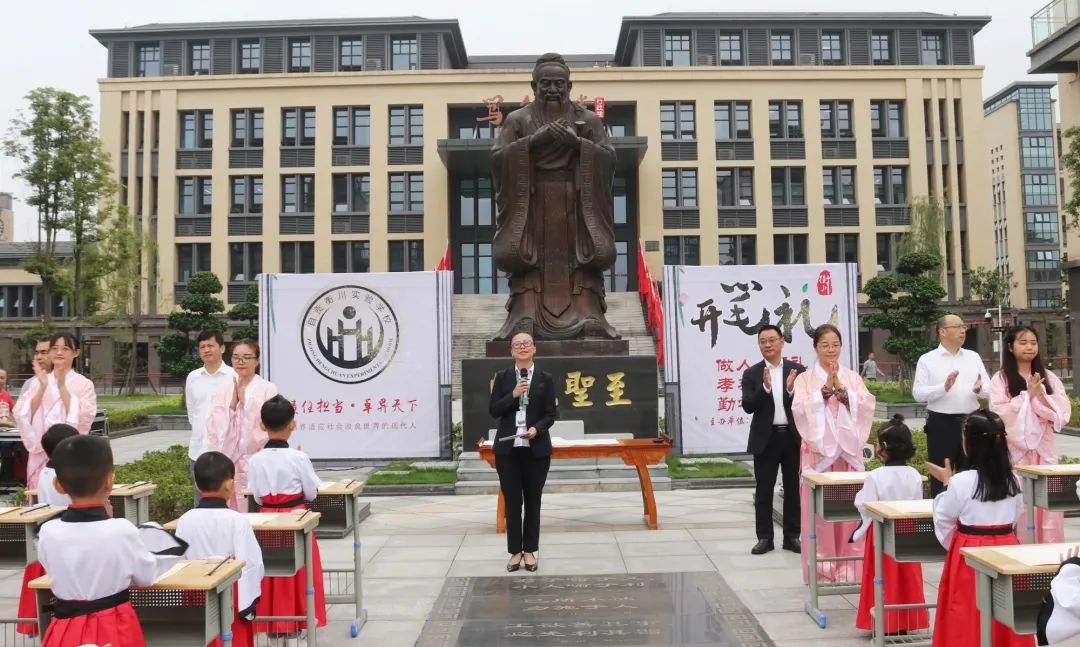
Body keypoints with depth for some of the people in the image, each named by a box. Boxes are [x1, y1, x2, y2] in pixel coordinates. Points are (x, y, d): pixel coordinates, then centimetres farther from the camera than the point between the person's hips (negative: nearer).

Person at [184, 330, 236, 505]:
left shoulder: (234, 376, -6)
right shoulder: (192, 377, 9)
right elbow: (191, 410, 19)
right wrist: (200, 431, 13)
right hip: (198, 450, 5)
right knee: (201, 501, 12)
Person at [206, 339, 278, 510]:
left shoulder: (268, 389, -4)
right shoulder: (224, 391, 11)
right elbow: (214, 427, 5)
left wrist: (243, 400, -8)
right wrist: (233, 401, -7)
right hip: (227, 463, 4)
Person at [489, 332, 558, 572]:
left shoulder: (545, 378, 3)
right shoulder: (502, 377, 5)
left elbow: (551, 414, 1)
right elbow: (493, 410, -1)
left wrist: (536, 429, -18)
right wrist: (513, 395, -15)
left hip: (536, 448, 0)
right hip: (507, 448, 0)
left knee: (533, 501, 8)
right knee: (512, 501, 4)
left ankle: (529, 551, 19)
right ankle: (515, 552, 15)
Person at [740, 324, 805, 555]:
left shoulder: (798, 370, 3)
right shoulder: (751, 374, 2)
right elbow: (748, 406, -8)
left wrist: (792, 389, -21)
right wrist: (765, 387, -23)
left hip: (793, 436, 1)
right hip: (765, 438, -1)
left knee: (793, 489, 8)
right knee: (764, 490, 4)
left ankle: (792, 537, 18)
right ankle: (764, 537, 12)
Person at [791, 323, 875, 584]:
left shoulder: (852, 377, 11)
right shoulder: (805, 379, 3)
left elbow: (867, 406, -2)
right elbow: (800, 410, -11)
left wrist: (841, 389, -13)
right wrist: (825, 389, -16)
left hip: (848, 450, 2)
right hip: (818, 450, -2)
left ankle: (849, 567, 11)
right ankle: (821, 569, 5)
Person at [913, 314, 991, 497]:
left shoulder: (974, 357, 11)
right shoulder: (927, 360, -2)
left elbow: (990, 389, 8)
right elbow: (917, 393, -10)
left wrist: (979, 389, -14)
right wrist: (944, 387, -23)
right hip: (941, 424, -4)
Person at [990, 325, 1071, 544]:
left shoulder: (1049, 377, 10)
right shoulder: (1001, 379, -1)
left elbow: (1063, 412, 2)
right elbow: (999, 414, -11)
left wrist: (1040, 396, -14)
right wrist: (1028, 394, -12)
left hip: (1044, 448, 3)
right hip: (1015, 449, -3)